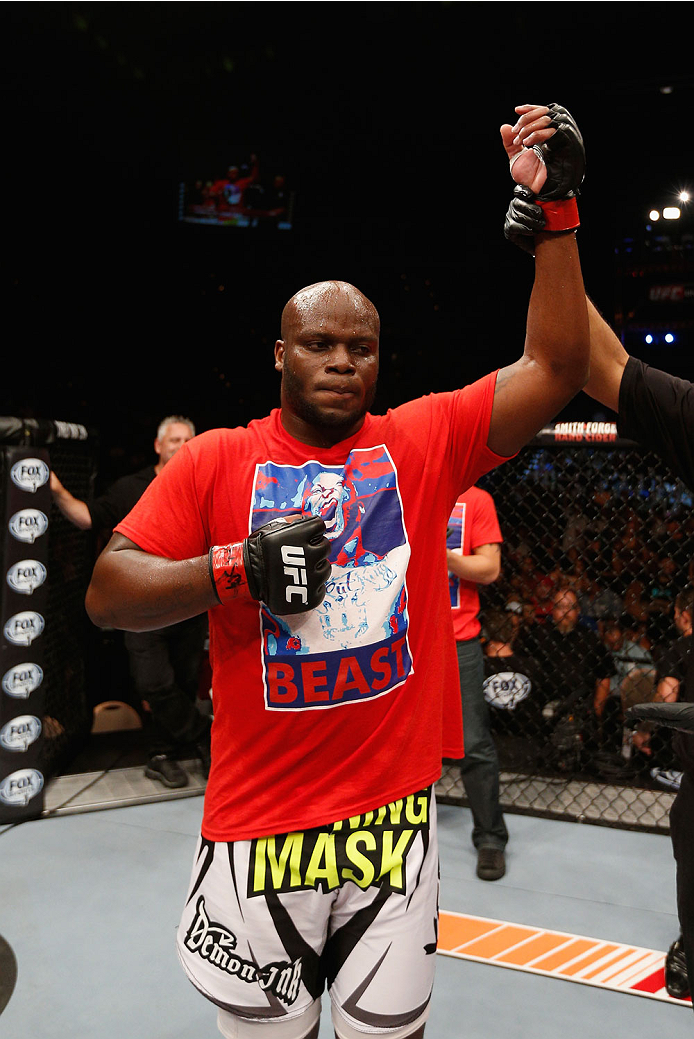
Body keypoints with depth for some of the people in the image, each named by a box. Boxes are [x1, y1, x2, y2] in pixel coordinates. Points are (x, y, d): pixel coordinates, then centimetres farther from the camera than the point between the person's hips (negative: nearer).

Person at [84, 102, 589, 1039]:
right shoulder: (216, 459, 0)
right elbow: (107, 593, -3)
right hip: (257, 821, 0)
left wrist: (554, 209, -7)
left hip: (395, 811, 1)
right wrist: (237, 567, -18)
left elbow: (555, 369, -3)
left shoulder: (426, 441, 2)